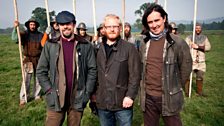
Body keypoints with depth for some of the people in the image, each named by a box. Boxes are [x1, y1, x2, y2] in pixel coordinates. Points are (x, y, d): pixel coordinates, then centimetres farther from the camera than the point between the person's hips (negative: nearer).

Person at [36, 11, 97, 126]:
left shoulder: (85, 45, -1)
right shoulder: (50, 45, 1)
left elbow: (92, 70, 0)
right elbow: (41, 71, 3)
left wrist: (87, 92, -4)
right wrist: (49, 90, -5)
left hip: (77, 99, 0)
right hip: (55, 99, 0)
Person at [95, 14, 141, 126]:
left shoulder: (129, 48, -5)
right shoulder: (98, 49, 6)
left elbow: (135, 75, -9)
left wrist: (130, 96, -15)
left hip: (122, 102, -3)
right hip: (102, 103, 4)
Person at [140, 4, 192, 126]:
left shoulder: (177, 42, -11)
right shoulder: (145, 43, 2)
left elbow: (186, 67, -2)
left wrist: (176, 87, 4)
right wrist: (145, 86, 11)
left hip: (169, 97, -3)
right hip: (148, 97, 4)